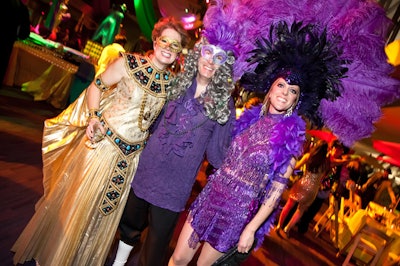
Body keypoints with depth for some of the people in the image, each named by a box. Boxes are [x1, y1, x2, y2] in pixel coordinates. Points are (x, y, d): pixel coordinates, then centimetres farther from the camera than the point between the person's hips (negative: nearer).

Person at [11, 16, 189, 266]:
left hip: (131, 155, 4)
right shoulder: (129, 63, -11)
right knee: (74, 199, 11)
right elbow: (96, 86, -3)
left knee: (105, 209, 18)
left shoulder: (173, 82, -1)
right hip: (101, 141, -3)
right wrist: (93, 117, -15)